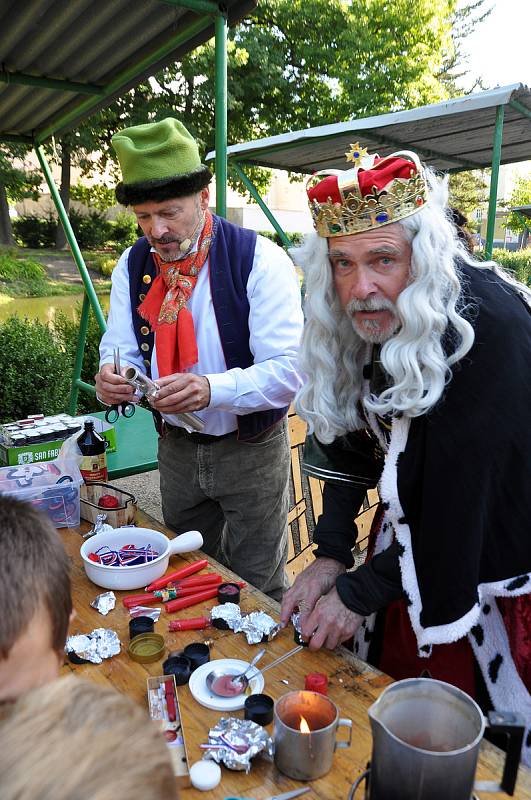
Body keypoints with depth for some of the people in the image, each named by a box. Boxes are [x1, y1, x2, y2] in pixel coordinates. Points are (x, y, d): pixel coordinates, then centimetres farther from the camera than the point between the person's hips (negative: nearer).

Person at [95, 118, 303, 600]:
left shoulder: (260, 260, -18)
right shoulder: (133, 265, -2)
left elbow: (289, 370, -23)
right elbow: (123, 349, 2)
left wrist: (212, 389, -40)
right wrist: (113, 378, -23)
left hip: (251, 450, -4)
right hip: (176, 448, 5)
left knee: (257, 588, 11)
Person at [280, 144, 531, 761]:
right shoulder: (359, 319, -8)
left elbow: (462, 495, -27)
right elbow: (347, 437, -1)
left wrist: (360, 593, -18)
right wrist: (330, 556, -9)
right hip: (409, 542, 6)